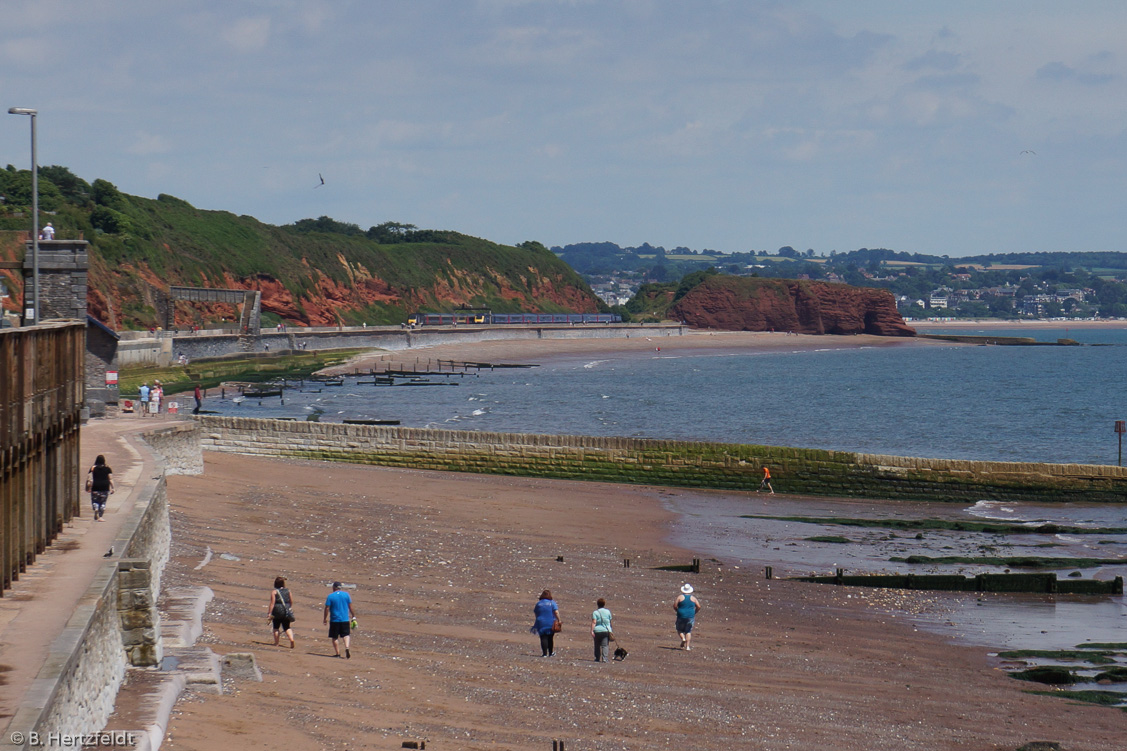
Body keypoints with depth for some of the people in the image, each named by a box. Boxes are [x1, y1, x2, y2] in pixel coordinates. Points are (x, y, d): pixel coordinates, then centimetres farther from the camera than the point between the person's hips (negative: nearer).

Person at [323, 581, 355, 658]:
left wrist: (325, 618, 4)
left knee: (334, 637, 8)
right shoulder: (346, 594, 2)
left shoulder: (330, 596, -5)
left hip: (334, 619, -2)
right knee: (346, 635, 9)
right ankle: (347, 648, -17)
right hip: (345, 619, 2)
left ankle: (338, 653, 6)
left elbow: (327, 608, -7)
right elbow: (350, 606, 8)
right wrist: (353, 615, 21)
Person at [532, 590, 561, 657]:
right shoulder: (552, 603, -3)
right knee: (550, 638, 12)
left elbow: (535, 613, 12)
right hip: (551, 623, 0)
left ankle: (545, 653, -12)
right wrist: (559, 620, -7)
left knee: (543, 638, -2)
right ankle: (551, 653, 18)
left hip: (541, 623, 0)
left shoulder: (538, 604, 4)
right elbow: (556, 612, -12)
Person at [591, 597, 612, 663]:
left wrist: (592, 630, -17)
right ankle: (604, 658, -15)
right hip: (606, 630, 1)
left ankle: (598, 658, 16)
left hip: (597, 630, -1)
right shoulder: (608, 612, 6)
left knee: (597, 645, 11)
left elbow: (594, 622, -14)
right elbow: (610, 621, 14)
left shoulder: (595, 612, -3)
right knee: (605, 645, -2)